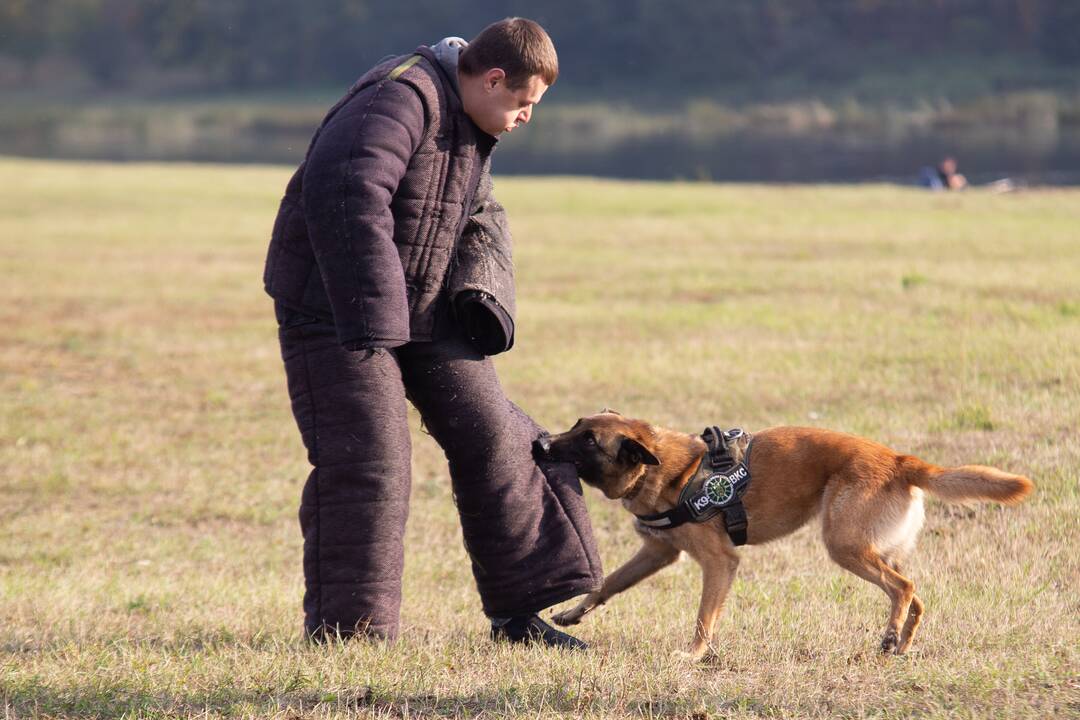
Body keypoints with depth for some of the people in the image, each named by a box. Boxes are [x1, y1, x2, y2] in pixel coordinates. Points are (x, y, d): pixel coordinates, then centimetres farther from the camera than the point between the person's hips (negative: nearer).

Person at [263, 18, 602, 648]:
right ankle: (346, 632, -1)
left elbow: (481, 221, 20)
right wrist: (369, 320, -37)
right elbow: (347, 197, -35)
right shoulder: (400, 100, -23)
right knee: (366, 464, -11)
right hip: (337, 311, -9)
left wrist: (481, 289, -2)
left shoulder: (473, 127, 9)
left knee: (491, 440, 5)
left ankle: (519, 614, 13)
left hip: (426, 309, 9)